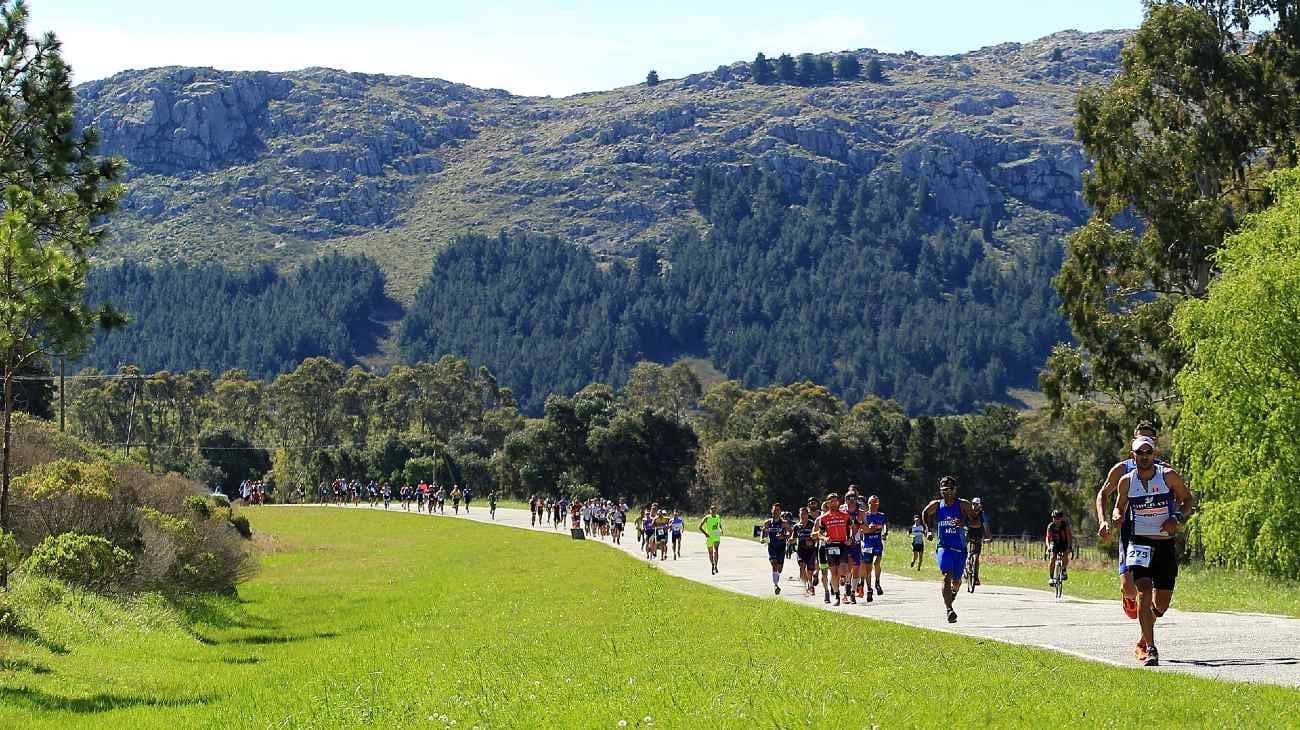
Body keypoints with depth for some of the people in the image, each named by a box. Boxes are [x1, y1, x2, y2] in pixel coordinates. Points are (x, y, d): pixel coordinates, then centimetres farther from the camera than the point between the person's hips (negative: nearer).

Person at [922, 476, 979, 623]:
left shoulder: (963, 505, -5)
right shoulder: (936, 505, 1)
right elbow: (925, 513, 22)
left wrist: (965, 523, -24)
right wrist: (928, 530, 12)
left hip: (960, 548, 1)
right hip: (944, 547, -1)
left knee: (956, 581, 12)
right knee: (947, 576, -23)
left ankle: (954, 591, 51)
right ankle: (949, 610, -31)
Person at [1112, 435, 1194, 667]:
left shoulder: (1169, 476, -5)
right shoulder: (1126, 482, 0)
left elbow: (1187, 499, 6)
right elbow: (1120, 507, 15)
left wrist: (1177, 518, -12)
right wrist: (1118, 517, -9)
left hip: (1165, 544, 1)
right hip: (1139, 543, -1)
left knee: (1162, 602, 8)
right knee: (1144, 591, -22)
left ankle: (1143, 641, 35)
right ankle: (1150, 649, -24)